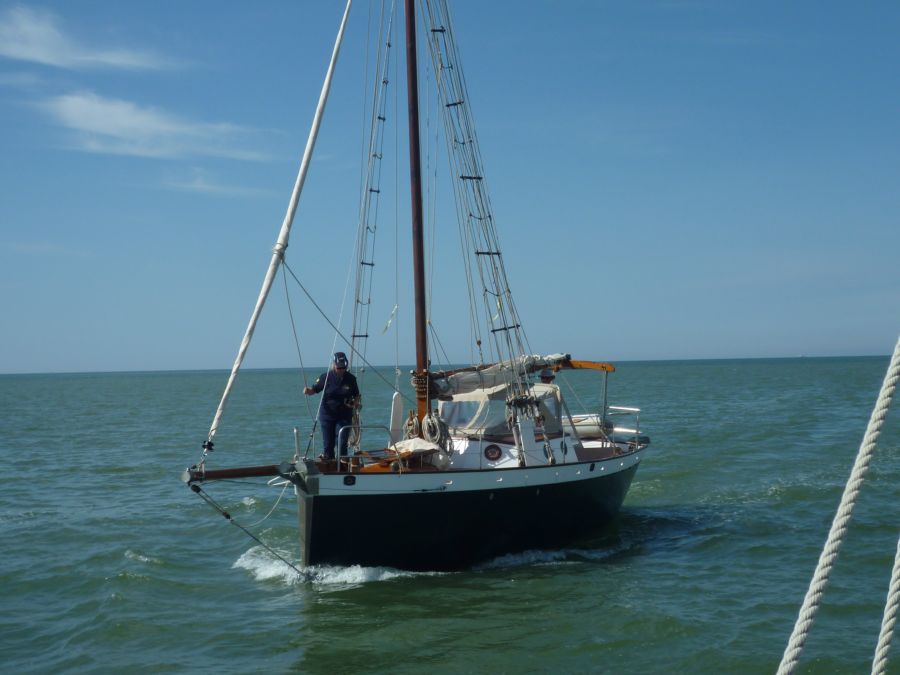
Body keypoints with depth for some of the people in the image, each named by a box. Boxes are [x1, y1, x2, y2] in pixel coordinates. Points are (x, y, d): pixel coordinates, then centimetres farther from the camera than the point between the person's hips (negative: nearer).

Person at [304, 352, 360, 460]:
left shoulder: (350, 379, -1)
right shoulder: (326, 377, -6)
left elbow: (357, 395, 10)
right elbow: (314, 389, -1)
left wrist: (354, 403, -11)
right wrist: (308, 391, -23)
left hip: (344, 415, 0)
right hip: (327, 414, 0)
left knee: (342, 443, -6)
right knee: (328, 444, 2)